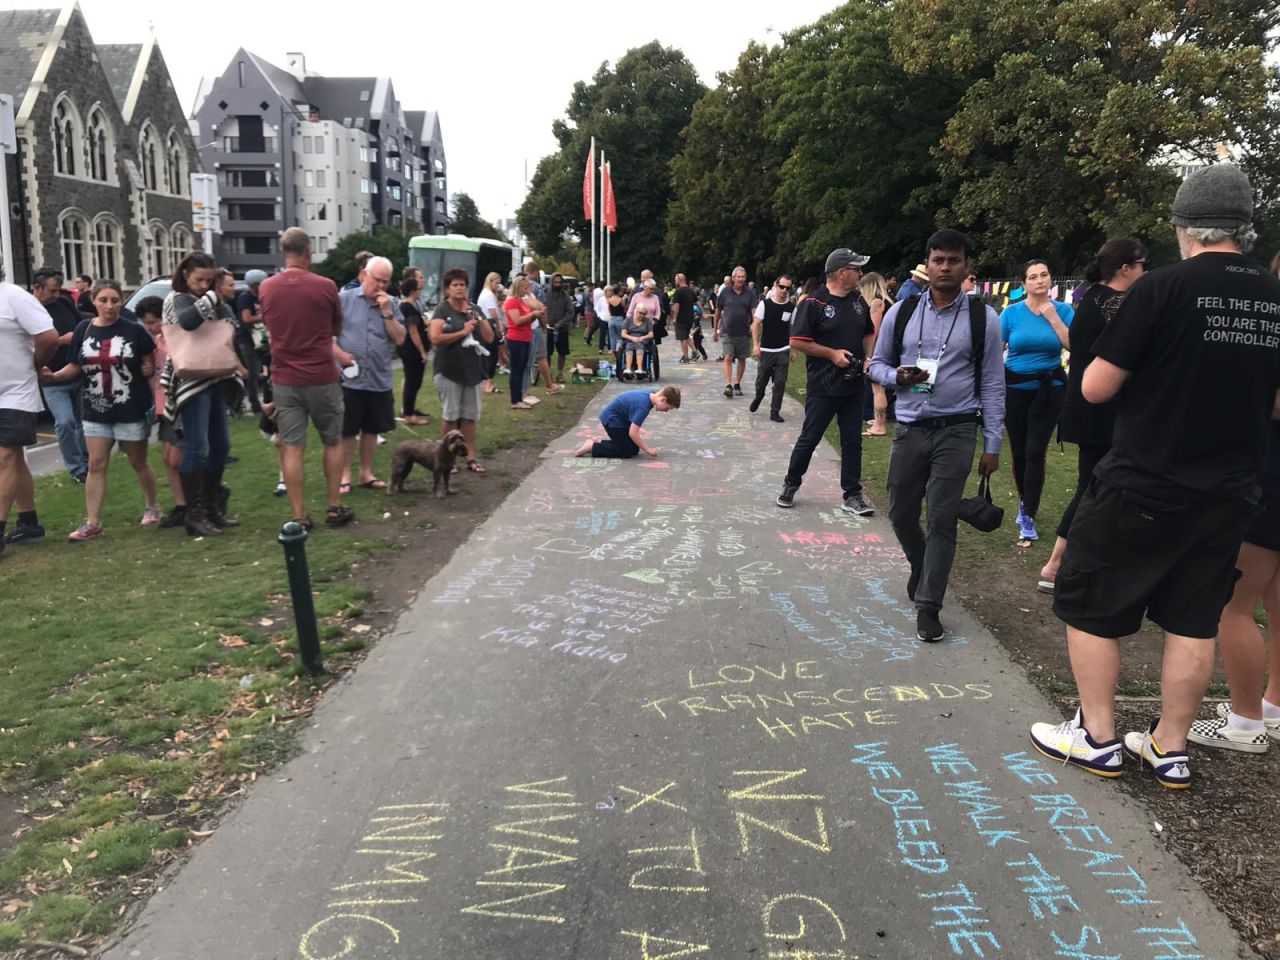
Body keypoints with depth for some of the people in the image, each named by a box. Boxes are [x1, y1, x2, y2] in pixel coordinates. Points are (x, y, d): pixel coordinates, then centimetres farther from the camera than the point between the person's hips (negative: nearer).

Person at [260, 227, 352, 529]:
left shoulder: (267, 288, -1)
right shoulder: (325, 286, -10)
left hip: (284, 379, 2)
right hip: (322, 378, -2)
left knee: (291, 448, 4)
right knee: (332, 442, 15)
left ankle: (299, 516, 5)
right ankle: (334, 508, 17)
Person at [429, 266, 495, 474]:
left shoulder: (475, 309, 11)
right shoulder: (442, 310, -5)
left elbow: (489, 338, 8)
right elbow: (435, 338, -18)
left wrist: (479, 319, -7)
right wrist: (462, 332, -17)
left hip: (473, 370, 5)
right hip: (449, 371, -5)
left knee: (470, 417, 8)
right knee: (450, 416, 2)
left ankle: (471, 457, 12)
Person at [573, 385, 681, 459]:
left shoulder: (650, 395, -3)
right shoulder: (643, 406, -30)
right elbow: (632, 433, -28)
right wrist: (647, 450, -19)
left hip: (620, 418, 10)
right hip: (612, 419, -10)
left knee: (635, 449, 7)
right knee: (626, 452, -10)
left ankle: (599, 443, 14)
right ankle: (592, 447, -4)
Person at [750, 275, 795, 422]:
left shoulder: (791, 308, 0)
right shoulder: (765, 304, -5)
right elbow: (756, 324, -5)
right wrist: (755, 345, -13)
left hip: (783, 351, 1)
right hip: (765, 350, -1)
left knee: (780, 383, -2)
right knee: (761, 380, 10)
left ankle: (775, 412, 6)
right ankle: (758, 396, 41)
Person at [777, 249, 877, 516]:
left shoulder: (859, 301, 8)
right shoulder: (814, 302, -11)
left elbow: (869, 333, 20)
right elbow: (798, 341, -13)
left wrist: (868, 357, 1)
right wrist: (833, 354, -17)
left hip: (853, 384, 6)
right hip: (823, 386, -5)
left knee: (853, 441, 8)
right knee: (809, 438, 5)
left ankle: (852, 495, 17)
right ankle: (791, 485, 23)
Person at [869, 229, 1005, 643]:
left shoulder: (983, 318, -1)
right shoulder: (901, 312, 4)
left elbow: (992, 384, 1)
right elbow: (877, 364, 12)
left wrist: (992, 445, -1)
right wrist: (897, 376, -12)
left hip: (956, 432, -2)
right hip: (909, 429, 3)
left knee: (942, 519, -4)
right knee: (901, 514, 11)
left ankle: (928, 606, 7)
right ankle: (921, 567, 41)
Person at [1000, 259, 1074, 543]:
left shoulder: (1063, 310, -1)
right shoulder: (1011, 312, -2)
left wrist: (1052, 317, -16)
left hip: (1049, 388, -1)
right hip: (1015, 387, 1)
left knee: (1035, 452, -8)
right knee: (1018, 452, 9)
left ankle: (1028, 517, -2)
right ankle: (1024, 502, 33)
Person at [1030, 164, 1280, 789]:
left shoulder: (1163, 288, -14)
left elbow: (1096, 388, -12)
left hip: (1143, 488, -6)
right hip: (1230, 496, 6)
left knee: (1089, 607, 10)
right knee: (1194, 621, 14)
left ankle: (1097, 738, 18)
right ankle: (1170, 749, 24)